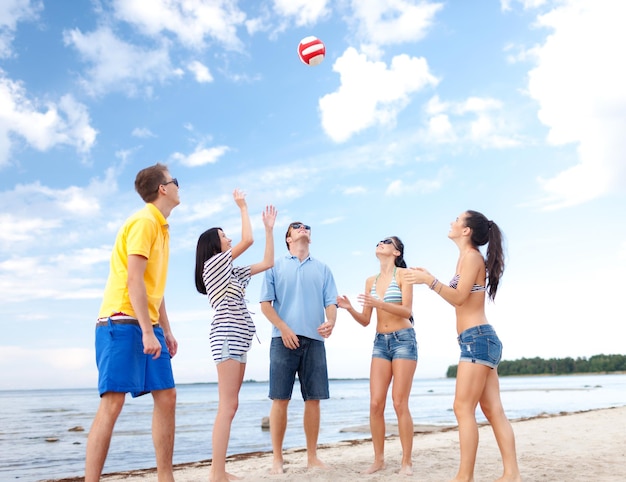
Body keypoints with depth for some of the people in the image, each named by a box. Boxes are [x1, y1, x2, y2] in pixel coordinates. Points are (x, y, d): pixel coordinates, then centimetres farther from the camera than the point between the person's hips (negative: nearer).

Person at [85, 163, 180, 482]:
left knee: (166, 398, 6)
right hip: (122, 323, -9)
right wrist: (147, 332, -22)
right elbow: (134, 280, -18)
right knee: (112, 402, -10)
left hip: (147, 325, 9)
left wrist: (166, 330, 19)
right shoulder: (144, 221, -9)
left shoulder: (161, 227, 18)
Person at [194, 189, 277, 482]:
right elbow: (248, 240, -9)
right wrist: (242, 207, 3)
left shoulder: (230, 271, 23)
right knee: (227, 407, -14)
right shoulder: (213, 263, -2)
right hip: (227, 336, -9)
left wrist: (269, 228, 23)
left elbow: (268, 262, 22)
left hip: (237, 339, 9)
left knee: (230, 406, 6)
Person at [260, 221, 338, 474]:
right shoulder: (276, 266, 12)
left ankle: (312, 457, 13)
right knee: (280, 399, -3)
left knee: (313, 399, 3)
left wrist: (330, 322, -12)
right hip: (284, 338, -2)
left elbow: (331, 302, 10)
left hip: (314, 339, 2)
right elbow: (265, 303, 4)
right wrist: (283, 328, -10)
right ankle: (277, 458, 7)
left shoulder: (322, 268, 18)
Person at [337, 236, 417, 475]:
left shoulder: (403, 274, -4)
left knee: (400, 403, -6)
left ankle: (407, 460, 5)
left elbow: (407, 311, -14)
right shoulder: (371, 281, 11)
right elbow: (365, 320, 9)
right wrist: (349, 308, -10)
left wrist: (380, 304, -28)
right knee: (375, 404, -1)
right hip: (380, 342, 5)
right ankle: (379, 459, 11)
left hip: (403, 340, -5)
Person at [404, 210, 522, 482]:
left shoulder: (471, 255, -8)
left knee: (463, 408, -8)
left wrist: (429, 280, -19)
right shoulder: (469, 258, 19)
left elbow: (459, 298, -15)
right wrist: (430, 279, 20)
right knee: (492, 410, 7)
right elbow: (459, 298, 19)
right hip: (481, 340, 10)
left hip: (477, 339, -10)